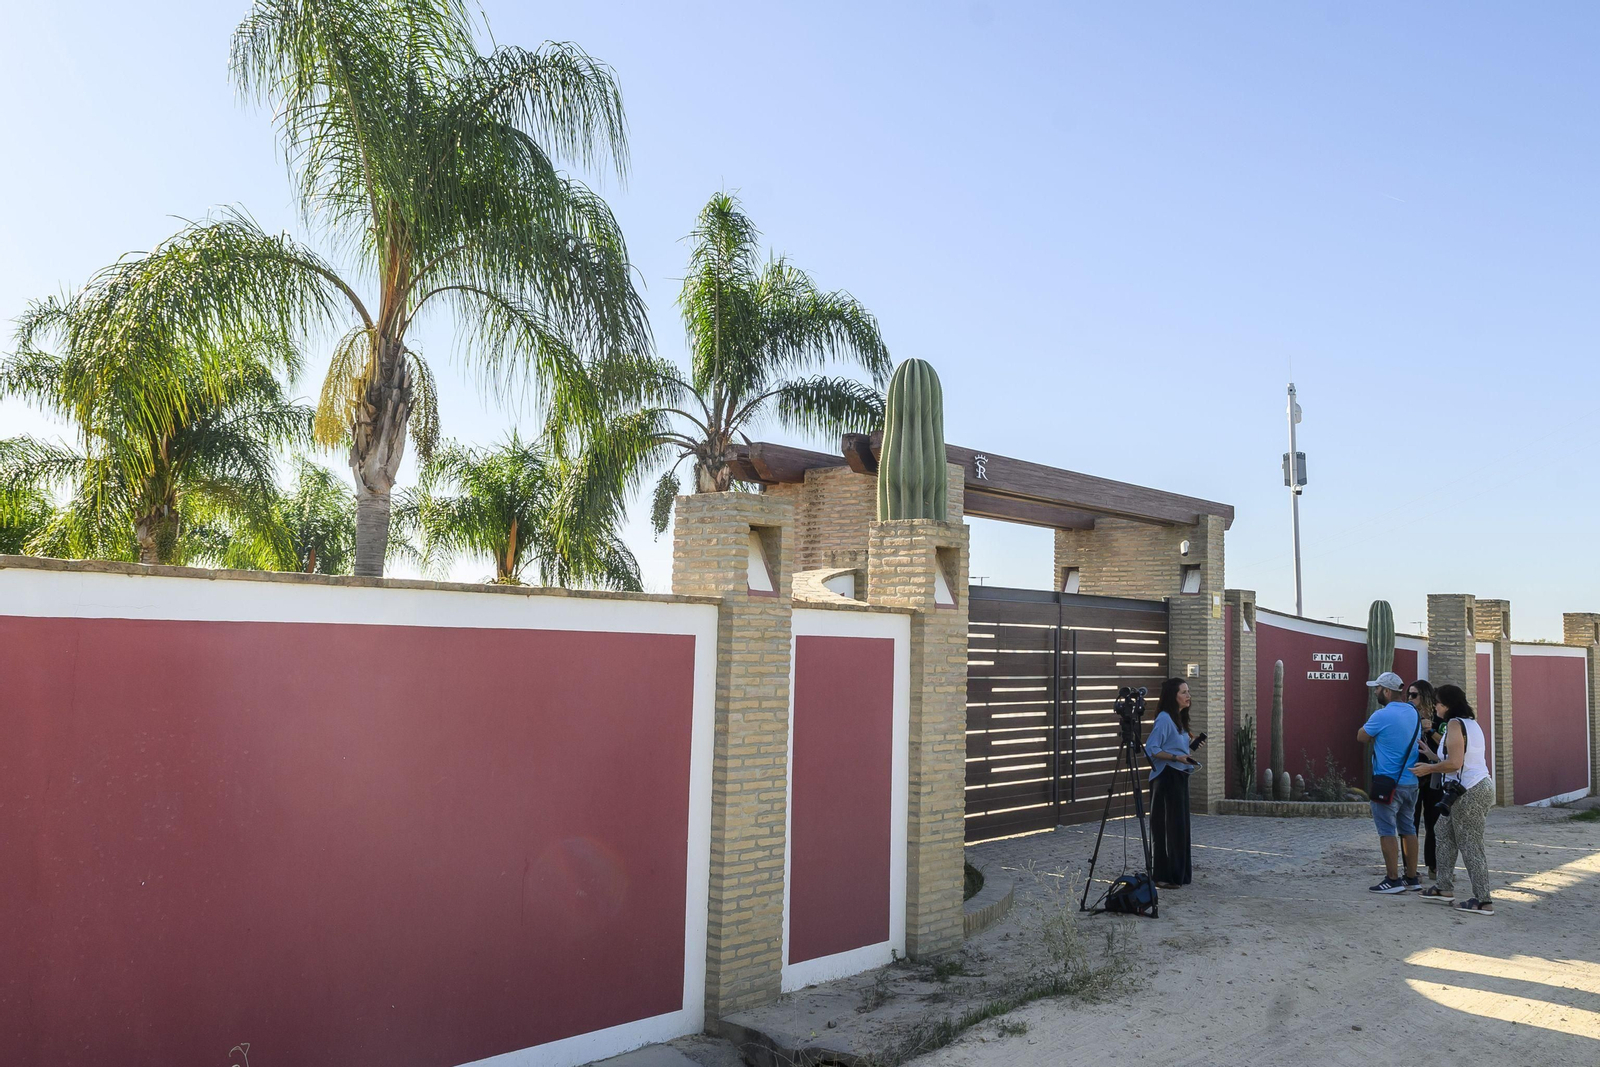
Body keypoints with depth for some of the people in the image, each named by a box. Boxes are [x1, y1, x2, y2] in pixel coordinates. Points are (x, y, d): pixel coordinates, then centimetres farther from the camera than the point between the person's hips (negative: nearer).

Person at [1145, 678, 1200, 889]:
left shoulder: (1180, 719, 13)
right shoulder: (1164, 719, -15)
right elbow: (1151, 750, -20)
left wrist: (1188, 759, 9)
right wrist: (1176, 757, -25)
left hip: (1180, 777, 9)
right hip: (1166, 778, -9)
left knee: (1180, 825, 12)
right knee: (1168, 827, -7)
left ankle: (1179, 872, 21)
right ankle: (1164, 876, -3)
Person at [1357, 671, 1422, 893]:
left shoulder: (1382, 716, -17)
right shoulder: (1414, 713, 8)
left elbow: (1362, 737, -4)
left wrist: (1366, 727, 14)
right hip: (1411, 781, 8)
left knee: (1387, 831, -1)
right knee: (1408, 829, 14)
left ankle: (1393, 879, -1)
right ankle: (1412, 879, 18)